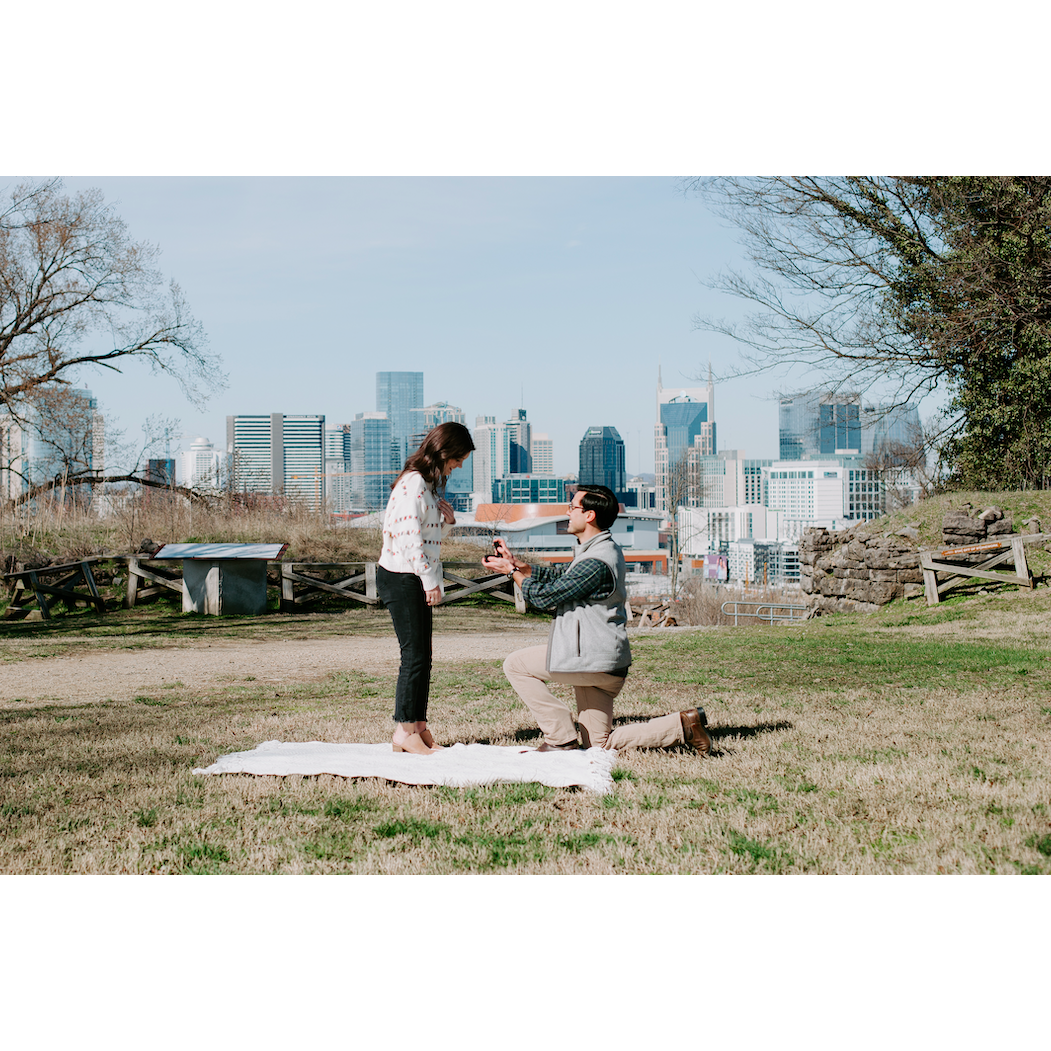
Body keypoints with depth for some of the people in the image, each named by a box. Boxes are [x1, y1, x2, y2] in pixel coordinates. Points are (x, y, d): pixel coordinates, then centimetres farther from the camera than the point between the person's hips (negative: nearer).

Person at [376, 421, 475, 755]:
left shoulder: (428, 484, 17)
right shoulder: (413, 483, -15)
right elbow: (410, 536, -20)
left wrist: (447, 520, 3)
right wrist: (430, 580, -17)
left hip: (416, 580, 10)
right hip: (400, 577, -10)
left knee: (422, 657, 9)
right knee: (414, 655, -7)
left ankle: (419, 728, 13)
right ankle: (404, 732, -1)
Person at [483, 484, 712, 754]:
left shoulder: (596, 562, -22)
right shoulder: (603, 549, 12)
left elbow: (545, 597, -18)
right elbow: (558, 575, 20)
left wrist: (512, 571, -4)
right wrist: (516, 562, 13)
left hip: (593, 659, -10)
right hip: (602, 662, 10)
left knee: (517, 665, 2)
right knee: (598, 744, 13)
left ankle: (561, 739, 0)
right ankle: (681, 725, 7)